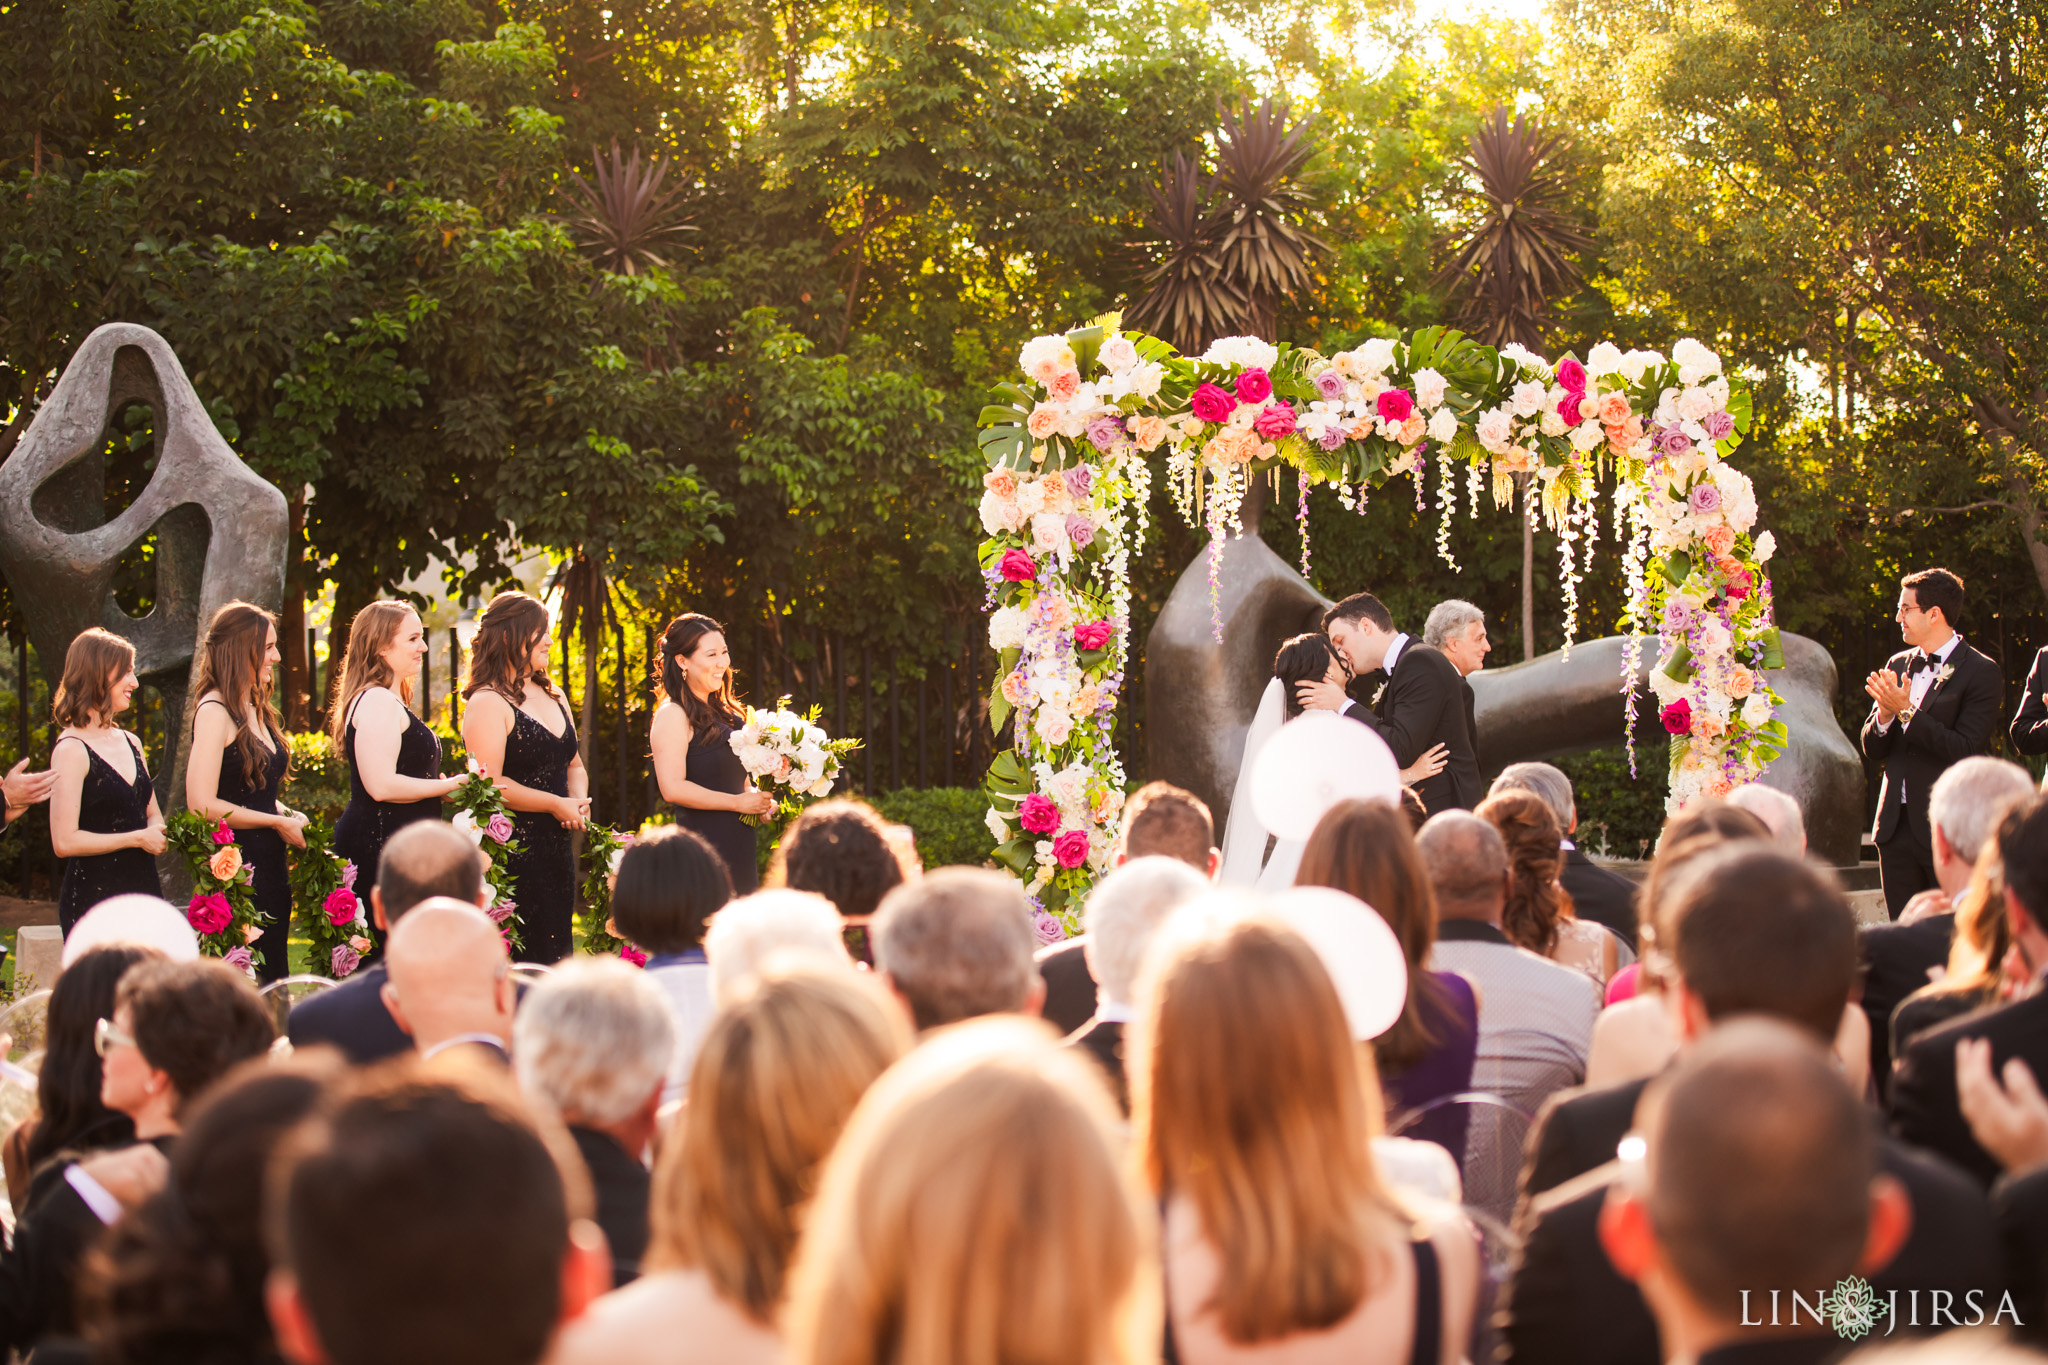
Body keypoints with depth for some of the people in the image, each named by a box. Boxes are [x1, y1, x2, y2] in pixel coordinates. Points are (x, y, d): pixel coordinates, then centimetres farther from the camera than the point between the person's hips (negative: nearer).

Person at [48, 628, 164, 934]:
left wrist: (157, 831, 0)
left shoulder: (130, 743, 14)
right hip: (92, 898, -7)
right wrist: (136, 839, -12)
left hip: (143, 892, 7)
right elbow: (64, 841, -17)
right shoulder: (71, 750, -10)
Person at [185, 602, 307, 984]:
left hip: (269, 866, 9)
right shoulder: (214, 712, -12)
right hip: (234, 869, -9)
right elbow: (202, 804, -20)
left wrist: (288, 815, 6)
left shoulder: (255, 711, 16)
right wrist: (277, 822, -13)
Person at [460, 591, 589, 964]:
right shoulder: (488, 703, -11)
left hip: (557, 846, 9)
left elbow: (574, 765, 23)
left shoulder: (553, 696, 16)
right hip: (513, 850, -9)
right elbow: (490, 785, -18)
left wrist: (578, 800, 2)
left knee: (555, 954, 10)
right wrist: (555, 804, -15)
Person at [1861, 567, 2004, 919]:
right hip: (1896, 824, 6)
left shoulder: (1980, 672, -7)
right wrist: (1884, 714, -8)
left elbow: (1964, 750, -16)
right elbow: (1873, 751, 12)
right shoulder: (1899, 665, 13)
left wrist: (1907, 712, -18)